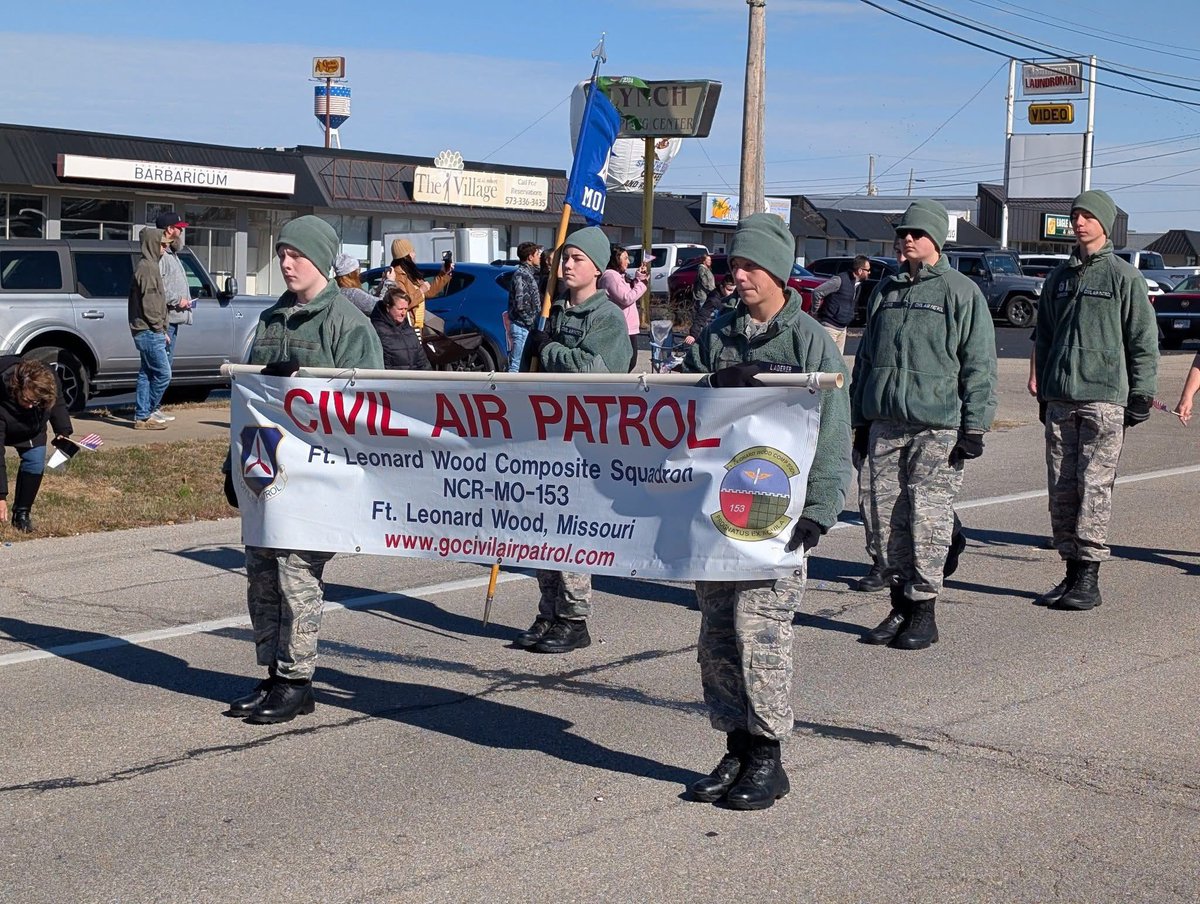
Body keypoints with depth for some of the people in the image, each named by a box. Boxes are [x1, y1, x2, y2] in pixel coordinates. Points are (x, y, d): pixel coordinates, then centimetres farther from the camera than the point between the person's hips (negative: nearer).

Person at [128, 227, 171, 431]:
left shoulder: (148, 266, 20)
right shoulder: (148, 267, -13)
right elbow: (149, 303, -18)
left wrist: (162, 329, 19)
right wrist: (159, 328, -14)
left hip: (146, 332, 10)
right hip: (149, 332, -10)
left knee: (146, 374, 10)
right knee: (163, 373, -8)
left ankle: (142, 417, 12)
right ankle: (145, 416, -2)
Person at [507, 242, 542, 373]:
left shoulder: (528, 273, 16)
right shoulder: (522, 274, -14)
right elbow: (521, 305, -22)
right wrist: (532, 322, -14)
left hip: (526, 326, 10)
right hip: (522, 326, -10)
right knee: (517, 365, -9)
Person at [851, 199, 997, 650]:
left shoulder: (962, 292, -1)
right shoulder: (886, 290, 16)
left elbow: (979, 365, -3)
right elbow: (866, 356, 21)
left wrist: (974, 427, -8)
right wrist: (860, 419, 17)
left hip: (937, 426, -5)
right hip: (884, 423, 6)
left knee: (927, 519, -5)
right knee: (887, 518, 6)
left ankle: (923, 609, 4)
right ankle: (900, 606, 17)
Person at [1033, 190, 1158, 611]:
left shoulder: (1124, 277, -1)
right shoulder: (1059, 276, 15)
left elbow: (1144, 341, -2)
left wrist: (1141, 395, -6)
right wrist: (1044, 392, 16)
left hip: (1104, 398, -5)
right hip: (1060, 399, 6)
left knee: (1094, 486, -8)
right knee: (1061, 489, 5)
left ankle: (1089, 577, -4)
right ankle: (1071, 571, 13)